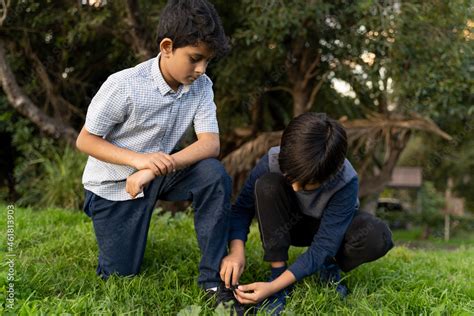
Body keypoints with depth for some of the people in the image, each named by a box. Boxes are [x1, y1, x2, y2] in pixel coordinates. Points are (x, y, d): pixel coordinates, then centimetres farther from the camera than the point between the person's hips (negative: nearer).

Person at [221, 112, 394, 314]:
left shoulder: (346, 183, -35)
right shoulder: (273, 161, -31)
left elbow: (322, 247, -34)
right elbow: (243, 207, -22)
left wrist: (273, 286, -42)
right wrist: (236, 251, -41)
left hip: (329, 228, -1)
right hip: (287, 224, 1)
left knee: (378, 237, -33)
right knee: (266, 185, -33)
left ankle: (329, 267, -1)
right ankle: (278, 272, -22)